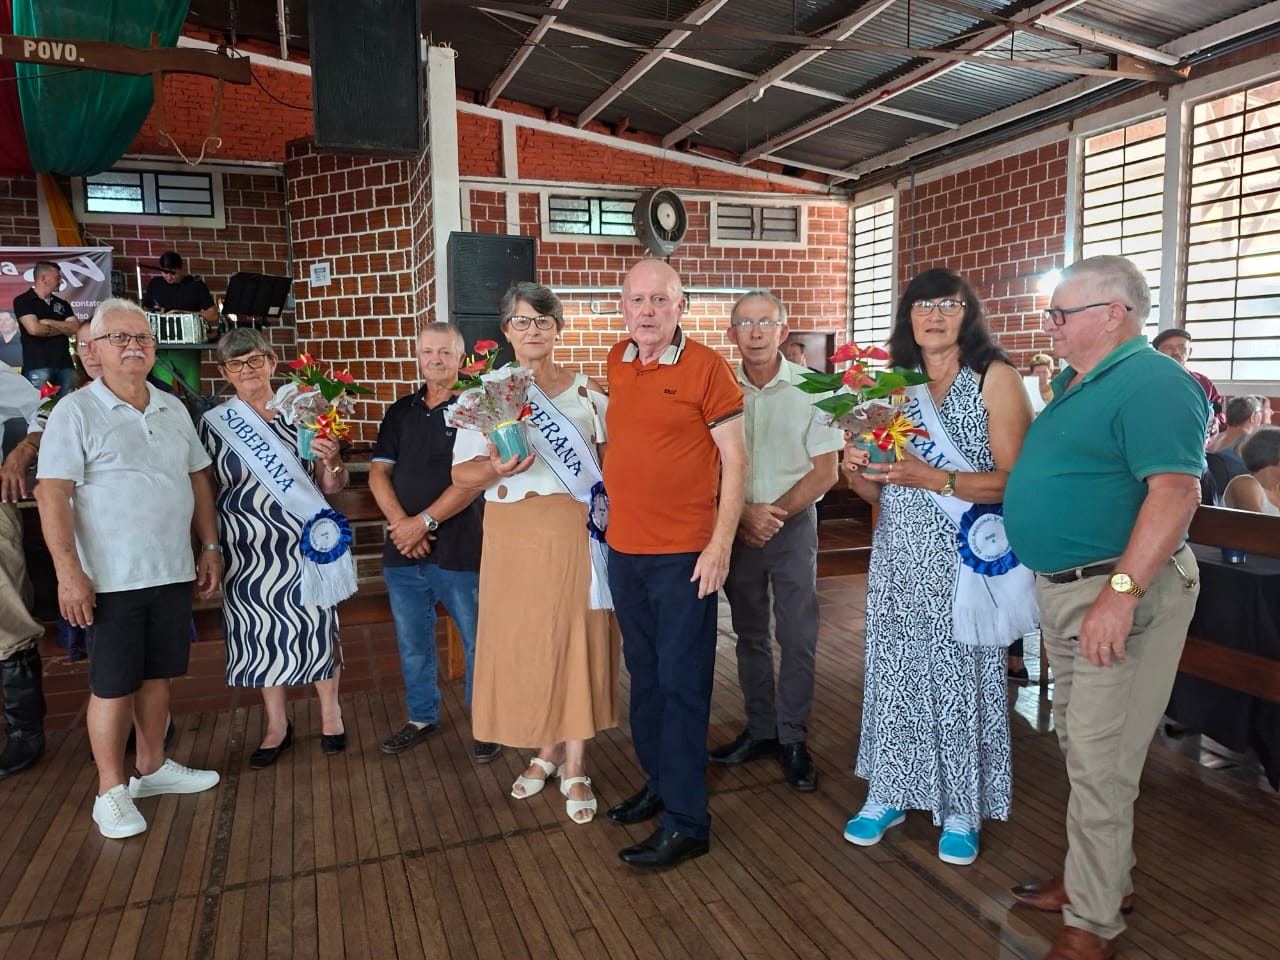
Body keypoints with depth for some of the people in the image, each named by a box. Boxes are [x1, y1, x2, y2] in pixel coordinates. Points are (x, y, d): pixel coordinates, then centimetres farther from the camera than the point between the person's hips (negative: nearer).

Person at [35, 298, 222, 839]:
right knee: (113, 684, 4)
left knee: (158, 673, 15)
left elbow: (198, 479, 15)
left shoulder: (173, 409, 10)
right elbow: (52, 494, -12)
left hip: (173, 572, 5)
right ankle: (110, 791, 18)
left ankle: (152, 767, 31)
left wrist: (209, 547, 10)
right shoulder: (75, 413, -8)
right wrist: (68, 572, -17)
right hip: (113, 580, -5)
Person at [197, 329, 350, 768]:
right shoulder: (212, 424, 2)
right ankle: (276, 723, 28)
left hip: (305, 545, -1)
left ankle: (330, 712, 25)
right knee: (259, 633, 9)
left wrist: (332, 460, -16)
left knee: (317, 625, 4)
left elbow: (331, 486, 4)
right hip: (247, 551, 1)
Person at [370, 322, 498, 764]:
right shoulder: (401, 411, 13)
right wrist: (400, 522, -9)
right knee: (412, 642, 15)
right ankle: (422, 717, 33)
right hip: (403, 549, 5)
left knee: (478, 641, 3)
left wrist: (424, 521, -15)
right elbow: (379, 473, 7)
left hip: (459, 549, -5)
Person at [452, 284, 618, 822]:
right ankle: (546, 751, 26)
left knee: (578, 639, 1)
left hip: (578, 531, 0)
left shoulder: (588, 390, 7)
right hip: (515, 535, 0)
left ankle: (574, 767, 14)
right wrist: (496, 468, -20)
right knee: (525, 640, 6)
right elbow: (461, 472, 1)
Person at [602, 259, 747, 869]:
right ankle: (659, 782, 34)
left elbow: (735, 459, -10)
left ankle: (686, 822, 11)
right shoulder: (616, 363, 8)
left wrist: (721, 544, -16)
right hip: (624, 549, 6)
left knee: (682, 683, 1)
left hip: (683, 554, -6)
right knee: (644, 675, 17)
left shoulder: (705, 367, -10)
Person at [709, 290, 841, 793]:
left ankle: (792, 739, 16)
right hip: (737, 527, 3)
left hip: (793, 523, -2)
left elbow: (825, 472, -6)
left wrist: (774, 513, -13)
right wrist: (744, 514, -11)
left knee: (798, 638, 1)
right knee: (750, 634, 12)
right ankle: (761, 731, 26)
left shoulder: (810, 388, -6)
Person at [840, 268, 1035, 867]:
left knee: (962, 676, 3)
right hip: (898, 554, 4)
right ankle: (889, 794, 25)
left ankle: (962, 811, 22)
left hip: (964, 555, -4)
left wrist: (935, 479, -21)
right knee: (894, 671, 8)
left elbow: (1014, 480, -11)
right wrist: (857, 473, -8)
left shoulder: (995, 378, -3)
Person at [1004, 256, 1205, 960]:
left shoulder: (1152, 385, -16)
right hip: (1062, 588, 10)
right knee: (1079, 741, 19)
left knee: (1100, 761, -1)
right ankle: (1103, 877, 37)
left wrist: (1121, 591, -31)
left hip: (1120, 592, -10)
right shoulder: (1073, 383, 14)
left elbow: (1175, 492, -26)